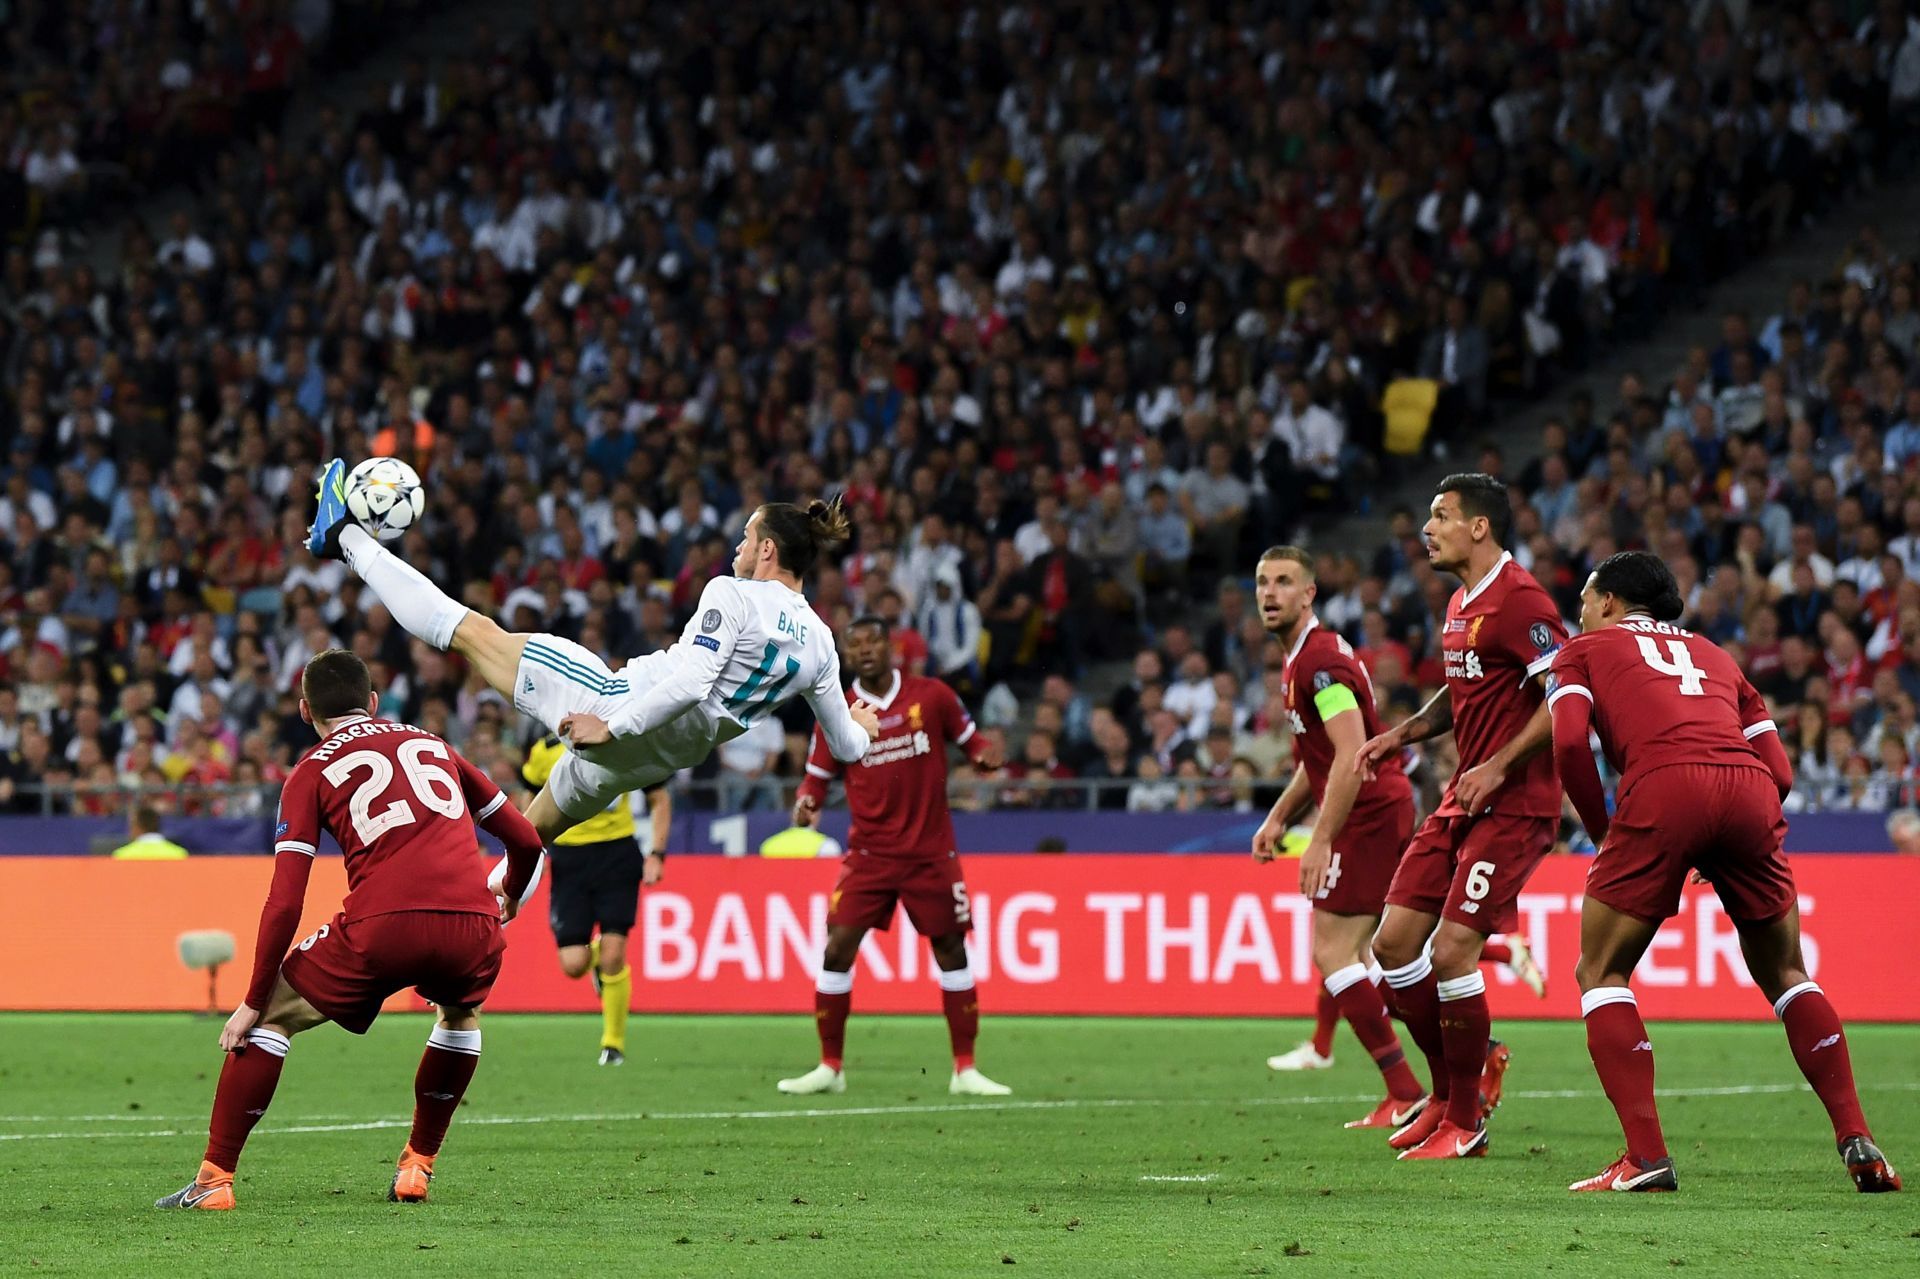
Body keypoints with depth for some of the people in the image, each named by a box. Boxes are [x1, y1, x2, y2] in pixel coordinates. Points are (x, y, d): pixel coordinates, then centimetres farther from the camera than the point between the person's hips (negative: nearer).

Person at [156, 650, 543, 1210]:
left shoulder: (311, 773, 14)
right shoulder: (433, 745, 26)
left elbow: (284, 902, 5)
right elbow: (525, 839, 28)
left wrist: (254, 1001, 11)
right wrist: (506, 903, 49)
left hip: (382, 928, -3)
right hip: (471, 926, 3)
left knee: (270, 1016, 16)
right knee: (460, 1012, 36)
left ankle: (214, 1179, 11)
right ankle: (417, 1167, 31)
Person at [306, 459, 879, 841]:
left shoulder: (732, 595, -16)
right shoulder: (820, 642, 2)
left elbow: (690, 683, -27)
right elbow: (847, 747, 7)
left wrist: (611, 726, -22)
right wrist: (859, 727, 30)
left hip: (626, 705, -6)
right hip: (669, 754, 6)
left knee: (474, 632, 6)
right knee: (530, 835, 29)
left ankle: (346, 537, 17)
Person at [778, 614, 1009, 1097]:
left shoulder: (931, 695, -1)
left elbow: (970, 739, 8)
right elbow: (818, 775, 7)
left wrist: (986, 754, -14)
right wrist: (806, 802, -15)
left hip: (931, 852, 0)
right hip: (870, 853, 0)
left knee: (951, 950, 2)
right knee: (837, 949, -9)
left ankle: (965, 1070, 11)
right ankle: (830, 1067, 2)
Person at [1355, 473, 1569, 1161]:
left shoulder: (1519, 600, -15)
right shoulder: (1460, 606, 15)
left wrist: (1499, 766, -24)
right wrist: (1403, 733, 13)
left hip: (1513, 806, -9)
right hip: (1462, 802, 9)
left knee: (1451, 951, -13)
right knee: (1394, 943, 5)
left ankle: (1464, 1120, 1)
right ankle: (1458, 1080, 22)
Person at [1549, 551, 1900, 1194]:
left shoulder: (1585, 649, 25)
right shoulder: (1714, 656, 35)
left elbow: (1569, 742, 5)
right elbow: (1780, 772, 24)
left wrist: (1602, 832, 16)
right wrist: (1721, 856, 32)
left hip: (1662, 787, -4)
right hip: (1751, 792, 4)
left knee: (1602, 973, 11)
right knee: (1785, 975, 20)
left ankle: (1646, 1157, -3)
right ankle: (1856, 1140, 8)